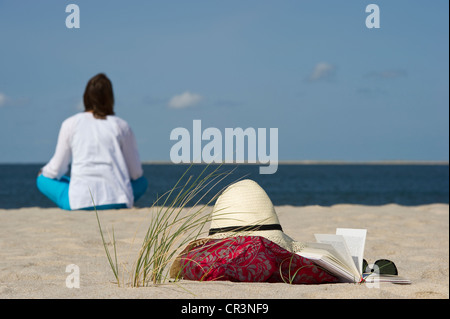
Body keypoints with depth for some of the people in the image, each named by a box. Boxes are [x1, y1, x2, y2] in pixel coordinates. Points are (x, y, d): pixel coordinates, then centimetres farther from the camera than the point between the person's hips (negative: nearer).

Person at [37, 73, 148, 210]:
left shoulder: (70, 124, 4)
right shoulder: (121, 126, 5)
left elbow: (56, 170, 8)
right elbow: (136, 173, 9)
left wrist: (44, 171, 33)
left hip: (80, 202, -2)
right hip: (117, 201, 2)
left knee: (43, 179, 24)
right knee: (142, 181, 32)